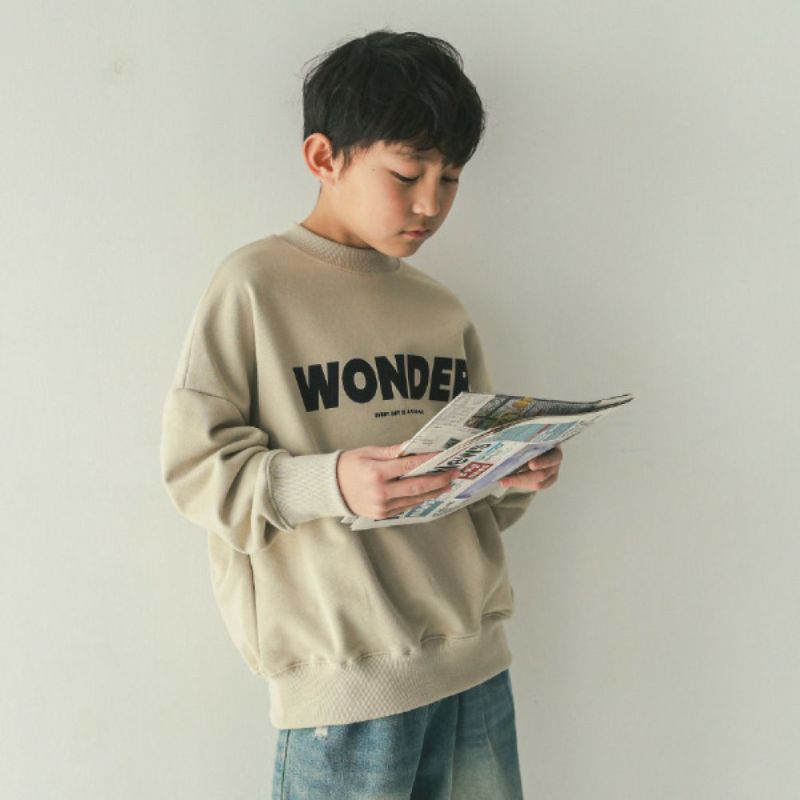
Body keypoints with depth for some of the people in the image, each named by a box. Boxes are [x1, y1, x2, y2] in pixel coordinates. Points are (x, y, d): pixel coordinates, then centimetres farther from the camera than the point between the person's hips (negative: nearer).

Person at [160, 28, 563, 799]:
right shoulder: (254, 286, -5)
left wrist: (511, 478, -3)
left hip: (475, 656, 6)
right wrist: (329, 483, -23)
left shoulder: (443, 309, 13)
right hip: (342, 674, -5)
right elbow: (194, 463, -9)